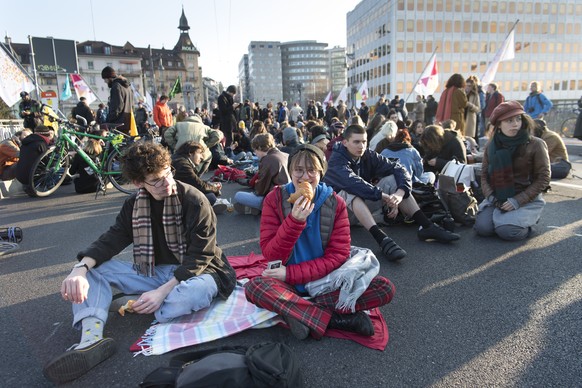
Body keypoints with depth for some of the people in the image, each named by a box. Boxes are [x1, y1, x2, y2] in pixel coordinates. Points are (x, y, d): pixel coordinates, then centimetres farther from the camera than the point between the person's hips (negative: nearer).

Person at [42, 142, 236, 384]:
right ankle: (92, 337, -29)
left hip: (193, 273, -5)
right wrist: (80, 269, -25)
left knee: (197, 292, -41)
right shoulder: (135, 205, 2)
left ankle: (136, 305, -15)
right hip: (153, 273, 5)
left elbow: (200, 255, -19)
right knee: (92, 269, -8)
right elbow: (111, 240, -4)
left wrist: (162, 291, -27)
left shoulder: (195, 201, -16)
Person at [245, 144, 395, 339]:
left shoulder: (335, 204, -7)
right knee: (254, 287, -33)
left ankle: (297, 311, -19)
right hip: (289, 283, -1)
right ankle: (335, 319, -24)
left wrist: (290, 273, -19)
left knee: (385, 288, -19)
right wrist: (295, 220, -29)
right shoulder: (275, 199, -8)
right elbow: (270, 254, -12)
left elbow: (338, 255, -10)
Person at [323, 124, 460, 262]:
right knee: (351, 191, -37)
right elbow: (352, 182, -38)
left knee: (392, 180, -11)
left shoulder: (369, 156, -3)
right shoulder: (336, 160, -19)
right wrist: (383, 196, -40)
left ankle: (427, 226, -17)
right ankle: (382, 239, -49)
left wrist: (400, 193, -30)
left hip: (363, 204, 6)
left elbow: (398, 169, -12)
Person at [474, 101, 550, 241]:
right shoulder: (492, 145, 2)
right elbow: (484, 174, 6)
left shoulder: (535, 145, -10)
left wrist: (518, 201, -18)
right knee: (482, 227, -17)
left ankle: (526, 221, 10)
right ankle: (502, 216, 15)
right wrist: (490, 196, -11)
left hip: (526, 200, -3)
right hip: (497, 198, 3)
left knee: (506, 231, -24)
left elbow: (543, 179, -9)